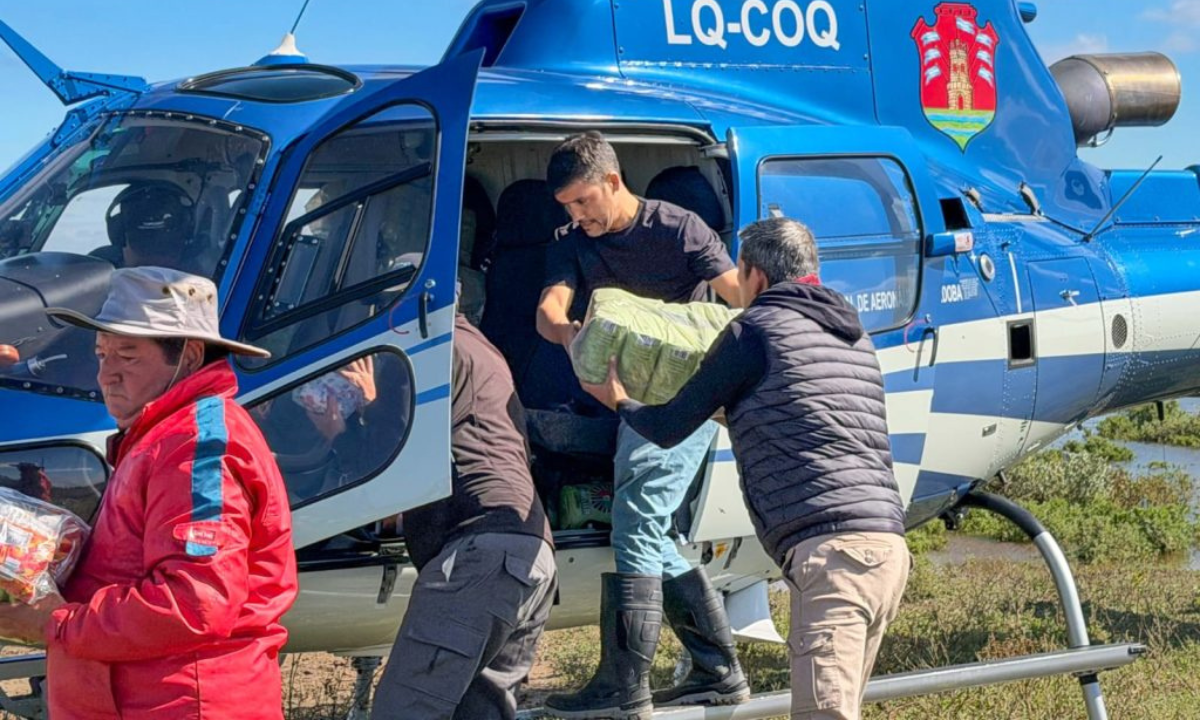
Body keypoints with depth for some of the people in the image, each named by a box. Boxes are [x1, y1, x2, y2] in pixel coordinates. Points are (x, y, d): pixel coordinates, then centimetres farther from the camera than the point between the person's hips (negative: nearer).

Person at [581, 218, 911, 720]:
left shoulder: (755, 330, 2)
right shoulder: (854, 335, 26)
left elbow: (669, 429, 9)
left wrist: (617, 401, 30)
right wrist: (736, 412, 55)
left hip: (831, 548, -9)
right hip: (888, 545, 9)